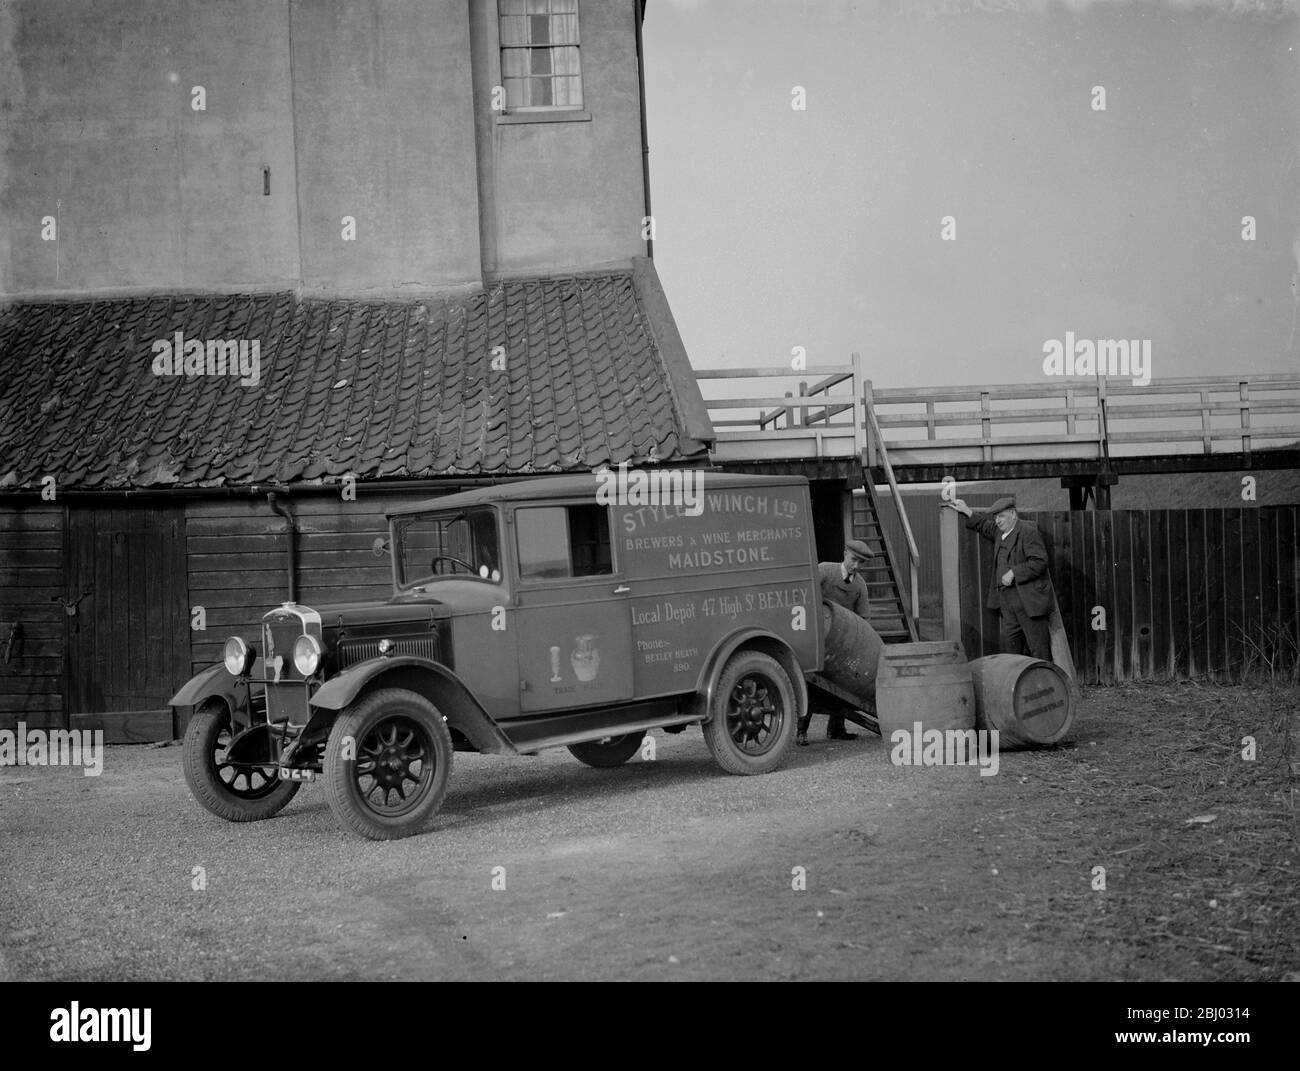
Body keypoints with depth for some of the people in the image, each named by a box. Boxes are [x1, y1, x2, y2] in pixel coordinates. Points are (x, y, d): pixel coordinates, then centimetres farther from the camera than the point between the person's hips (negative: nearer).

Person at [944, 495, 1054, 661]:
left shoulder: (1028, 531, -11)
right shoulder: (1000, 532, 15)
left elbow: (1038, 562, -19)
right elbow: (983, 524, 36)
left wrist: (1013, 573, -18)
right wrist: (966, 511, 31)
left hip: (1029, 600, -8)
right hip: (1007, 601, 8)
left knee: (1039, 649, -4)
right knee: (1008, 645, 7)